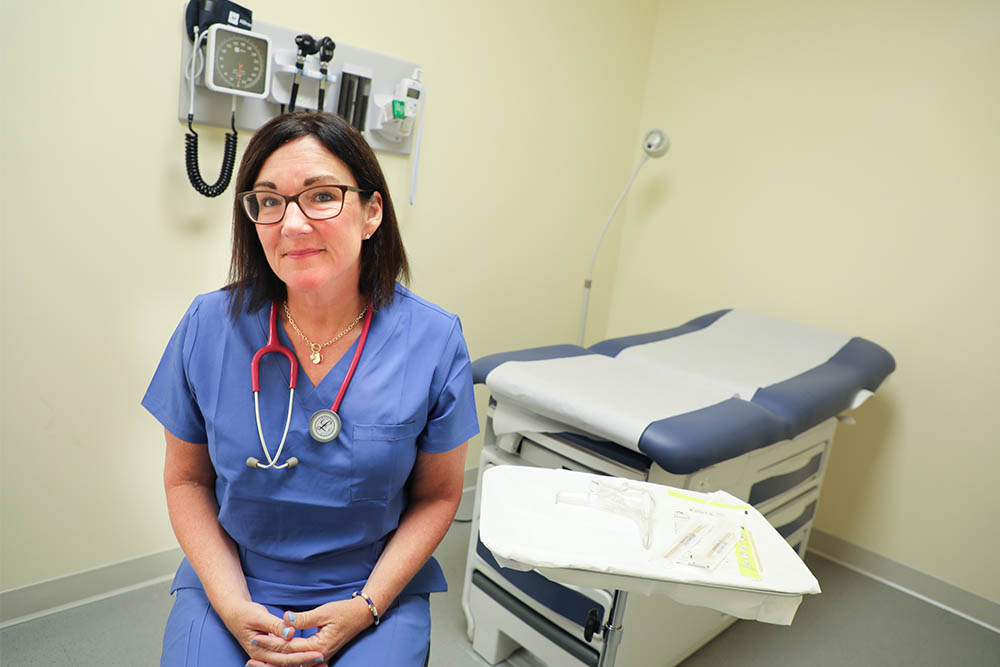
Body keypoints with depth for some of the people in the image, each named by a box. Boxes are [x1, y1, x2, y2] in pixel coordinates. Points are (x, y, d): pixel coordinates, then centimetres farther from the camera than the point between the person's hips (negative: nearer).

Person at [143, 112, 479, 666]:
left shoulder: (434, 340, -14)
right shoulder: (209, 327, -9)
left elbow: (438, 494, -4)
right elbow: (187, 479, 1)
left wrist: (366, 607, -12)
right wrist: (231, 605, -9)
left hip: (377, 587, 0)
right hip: (228, 581, 1)